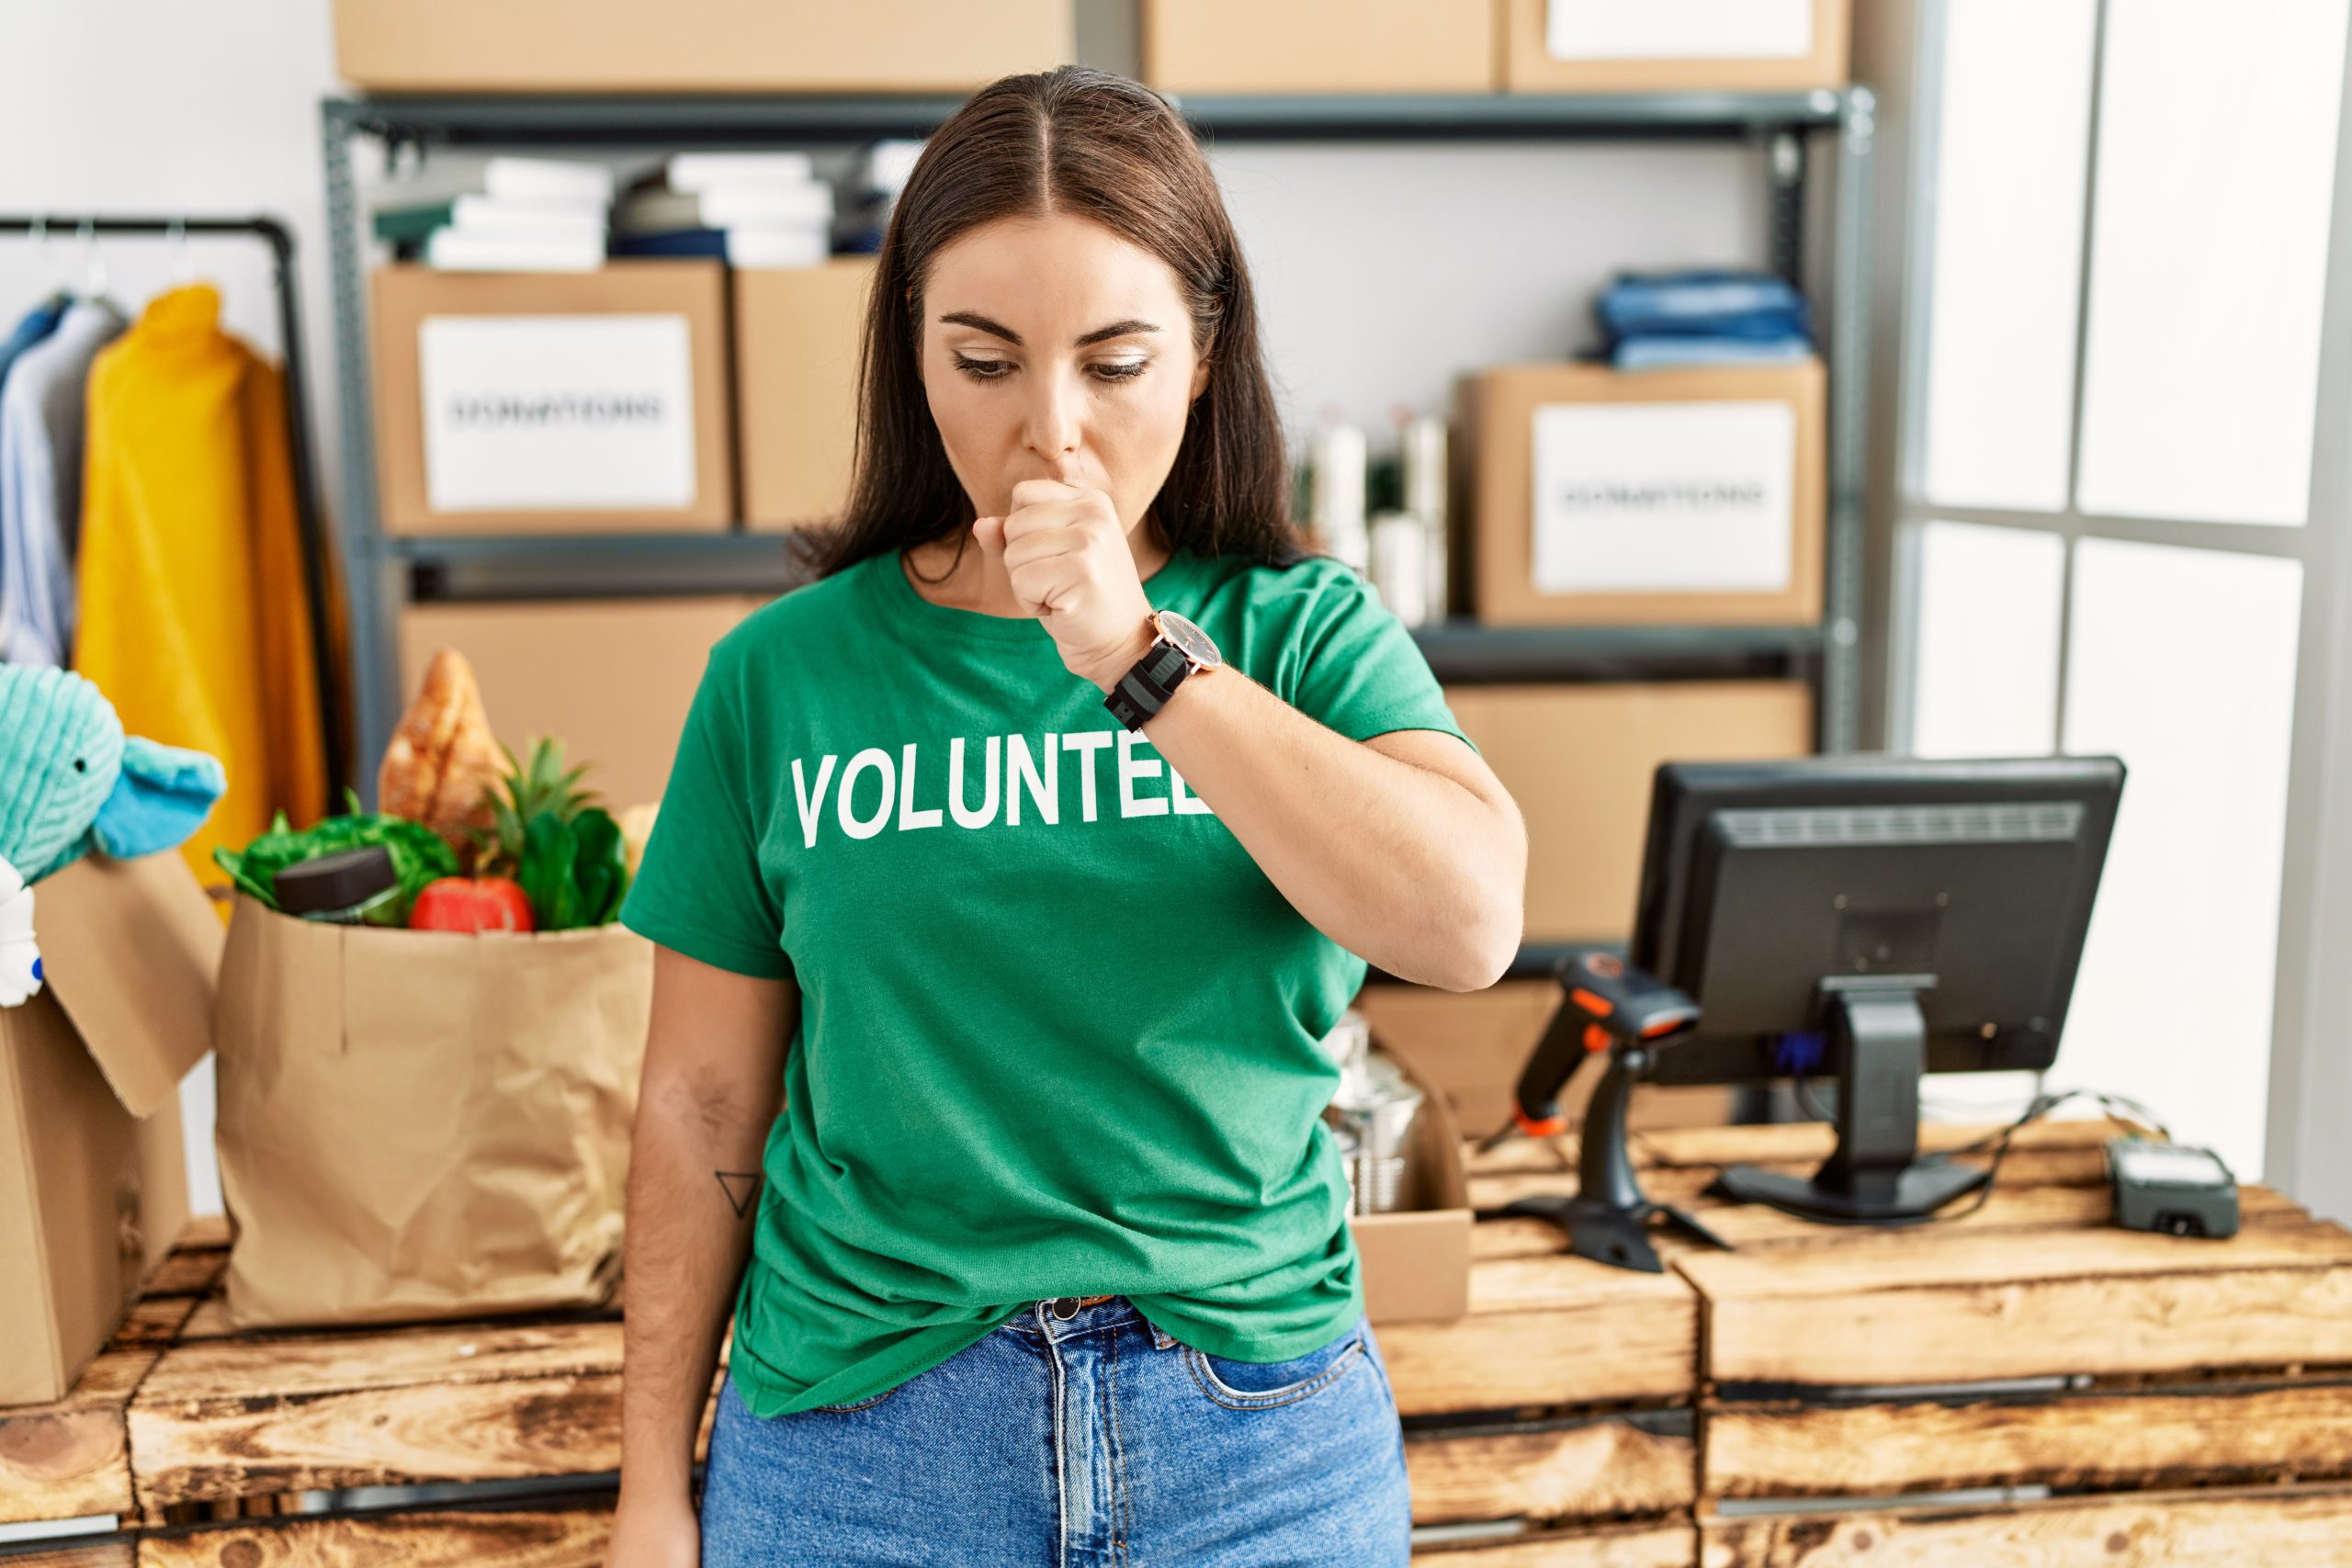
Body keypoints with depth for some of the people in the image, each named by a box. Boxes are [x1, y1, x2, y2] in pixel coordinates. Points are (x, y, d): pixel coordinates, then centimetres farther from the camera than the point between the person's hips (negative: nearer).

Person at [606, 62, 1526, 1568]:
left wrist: (1139, 656, -27)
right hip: (859, 1436, 1)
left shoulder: (1305, 634, -5)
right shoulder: (787, 672, -4)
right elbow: (706, 1101, 1)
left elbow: (1472, 925, -22)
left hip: (1261, 1433, 0)